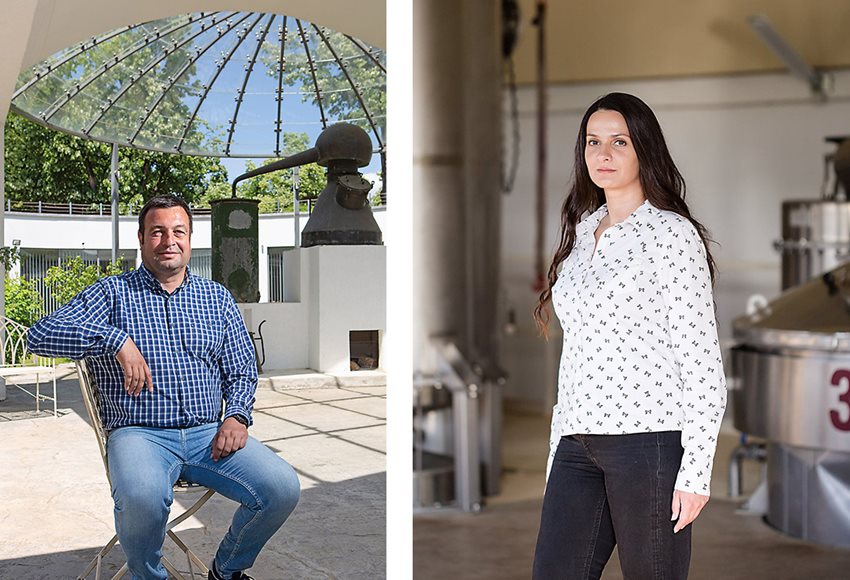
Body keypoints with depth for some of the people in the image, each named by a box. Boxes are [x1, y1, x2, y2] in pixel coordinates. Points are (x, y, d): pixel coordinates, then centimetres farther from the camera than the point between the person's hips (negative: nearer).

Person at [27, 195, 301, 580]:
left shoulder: (217, 298, 17)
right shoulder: (112, 293, 7)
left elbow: (242, 371, 18)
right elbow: (41, 335, -7)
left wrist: (237, 416, -3)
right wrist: (118, 339, -19)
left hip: (209, 433, 3)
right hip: (139, 433, -3)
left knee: (283, 488, -20)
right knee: (142, 498, -37)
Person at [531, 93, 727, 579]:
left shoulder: (672, 233, -3)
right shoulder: (582, 232, 16)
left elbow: (702, 360, -7)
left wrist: (696, 470, -13)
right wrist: (558, 449, 17)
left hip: (649, 438, -6)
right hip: (577, 445, 6)